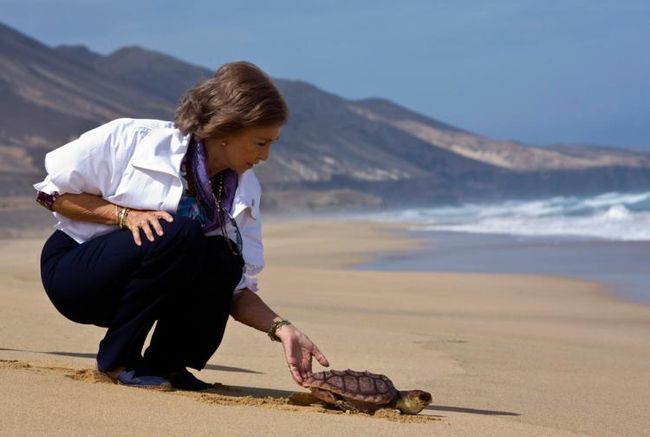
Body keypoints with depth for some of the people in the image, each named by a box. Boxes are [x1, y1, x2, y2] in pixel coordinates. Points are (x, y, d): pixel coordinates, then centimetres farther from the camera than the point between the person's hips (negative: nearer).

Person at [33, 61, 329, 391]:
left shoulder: (244, 191, -3)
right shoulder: (133, 138, -18)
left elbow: (236, 287, -3)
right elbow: (49, 193, -11)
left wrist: (282, 329, -20)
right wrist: (124, 214, -24)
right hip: (70, 269, -5)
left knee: (223, 259, -25)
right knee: (179, 234, -32)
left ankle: (165, 363, -5)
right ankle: (117, 358, -16)